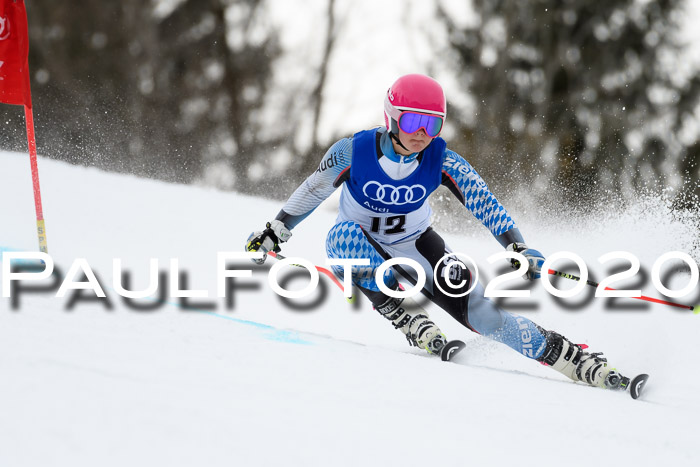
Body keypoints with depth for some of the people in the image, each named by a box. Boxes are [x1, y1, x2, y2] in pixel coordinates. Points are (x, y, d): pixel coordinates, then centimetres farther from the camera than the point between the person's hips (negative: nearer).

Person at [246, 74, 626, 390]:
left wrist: (519, 250, -36)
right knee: (347, 235, -39)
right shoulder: (352, 153, -23)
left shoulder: (442, 162, -20)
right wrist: (274, 233, 0)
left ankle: (573, 359, -16)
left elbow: (485, 205, -23)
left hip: (412, 246, 1)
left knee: (471, 305, -19)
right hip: (355, 245, 0)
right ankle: (409, 320, -25)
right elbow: (311, 192, -7)